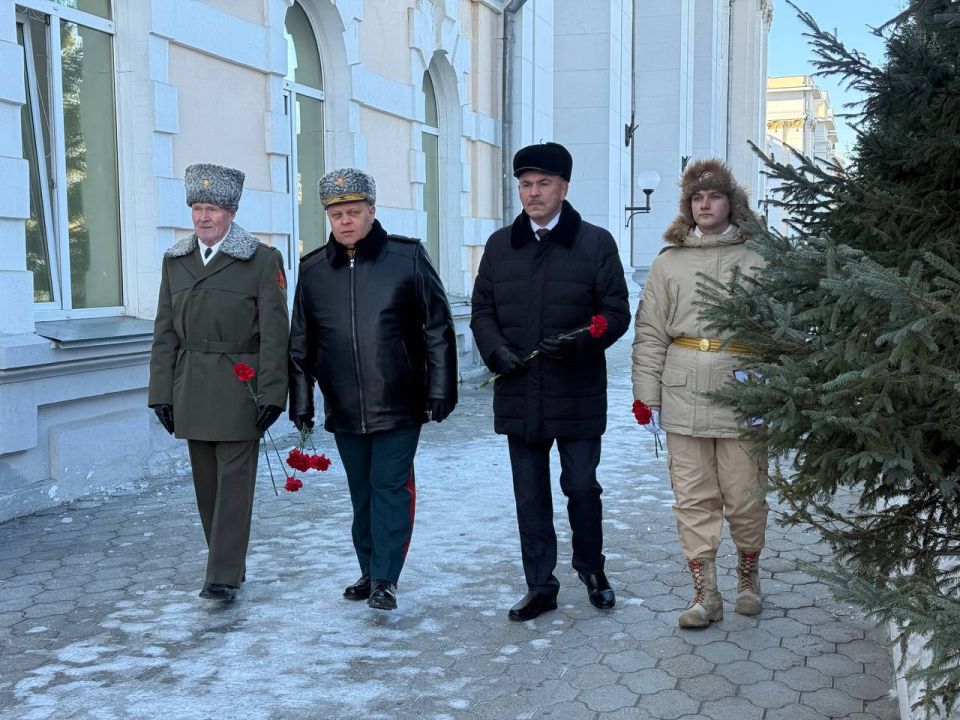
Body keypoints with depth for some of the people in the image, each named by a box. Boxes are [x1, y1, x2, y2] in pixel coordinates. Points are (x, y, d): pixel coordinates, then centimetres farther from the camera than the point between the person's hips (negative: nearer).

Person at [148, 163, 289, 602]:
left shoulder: (263, 261, -4)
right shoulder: (175, 261, 10)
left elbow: (274, 334, -8)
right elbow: (165, 333, 10)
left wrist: (271, 394, -12)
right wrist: (161, 392, 5)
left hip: (239, 391, -5)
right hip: (192, 392, 5)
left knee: (234, 480, -4)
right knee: (206, 483, 11)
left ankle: (225, 576, 1)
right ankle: (227, 564, 24)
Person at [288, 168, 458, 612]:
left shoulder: (407, 257, -4)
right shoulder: (312, 270, 5)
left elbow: (438, 328, -3)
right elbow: (301, 343, 11)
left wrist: (440, 390, -6)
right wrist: (301, 401, 9)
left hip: (399, 404, -3)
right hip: (344, 409, 4)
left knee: (391, 487, -2)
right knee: (361, 492, 13)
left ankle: (386, 579, 5)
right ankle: (370, 571, 26)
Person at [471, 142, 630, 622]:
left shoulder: (596, 243, 0)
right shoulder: (500, 245, 10)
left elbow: (617, 312, -2)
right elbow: (482, 311, 12)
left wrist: (579, 342, -19)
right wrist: (496, 350, -7)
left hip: (578, 393, -3)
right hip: (519, 394, 3)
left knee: (582, 487, 6)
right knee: (530, 495, 9)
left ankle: (592, 571, 31)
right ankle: (540, 586, 21)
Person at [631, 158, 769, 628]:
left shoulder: (758, 258, 5)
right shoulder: (668, 262, 10)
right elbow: (650, 335, 9)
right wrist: (647, 396, 4)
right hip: (684, 398, 2)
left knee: (745, 496, 6)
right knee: (692, 499, 4)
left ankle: (748, 576, 31)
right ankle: (705, 593, 14)